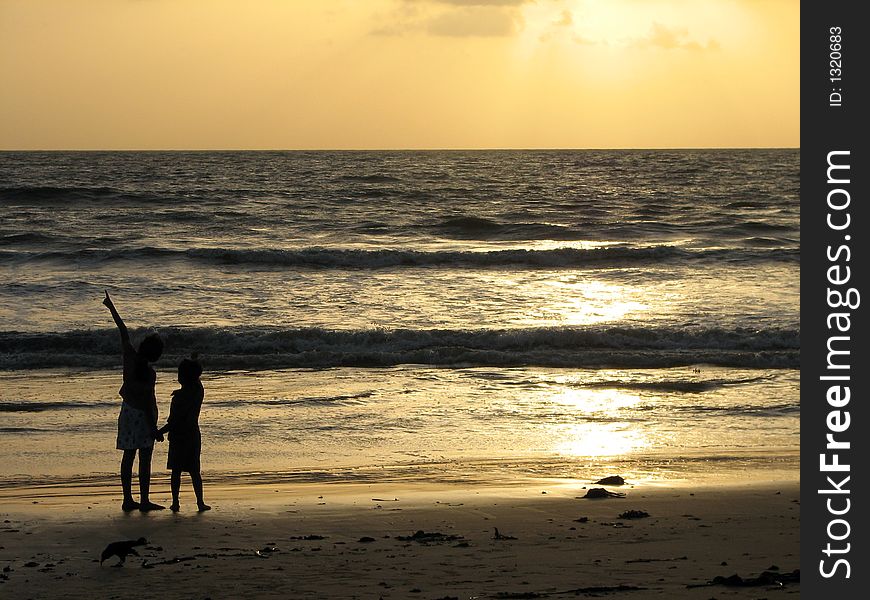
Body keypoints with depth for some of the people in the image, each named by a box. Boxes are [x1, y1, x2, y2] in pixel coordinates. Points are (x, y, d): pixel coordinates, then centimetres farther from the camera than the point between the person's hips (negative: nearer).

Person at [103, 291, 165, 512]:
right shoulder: (149, 373, -23)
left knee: (128, 456, 10)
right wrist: (154, 429, -17)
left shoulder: (129, 357, -9)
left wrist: (112, 308, 16)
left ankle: (128, 499, 14)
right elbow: (147, 402, -22)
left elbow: (123, 331, 4)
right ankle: (144, 500, 0)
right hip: (143, 415, -7)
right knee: (145, 458, -1)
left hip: (127, 410, 7)